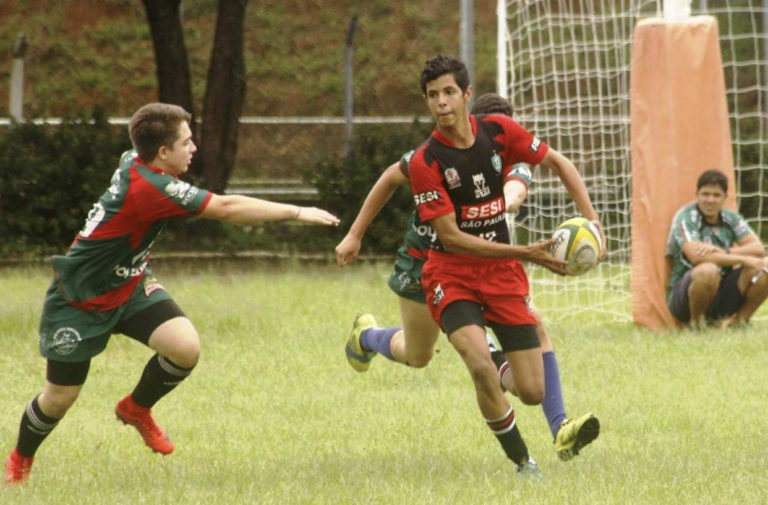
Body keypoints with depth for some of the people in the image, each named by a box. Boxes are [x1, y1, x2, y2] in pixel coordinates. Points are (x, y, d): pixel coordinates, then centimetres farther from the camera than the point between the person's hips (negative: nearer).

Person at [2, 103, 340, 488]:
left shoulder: (133, 163, -7)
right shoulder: (149, 189, -33)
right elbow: (226, 208, -34)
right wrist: (296, 213, -30)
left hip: (128, 286, 8)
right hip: (80, 300, -8)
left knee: (186, 347, -15)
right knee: (60, 397, 2)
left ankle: (136, 409, 13)